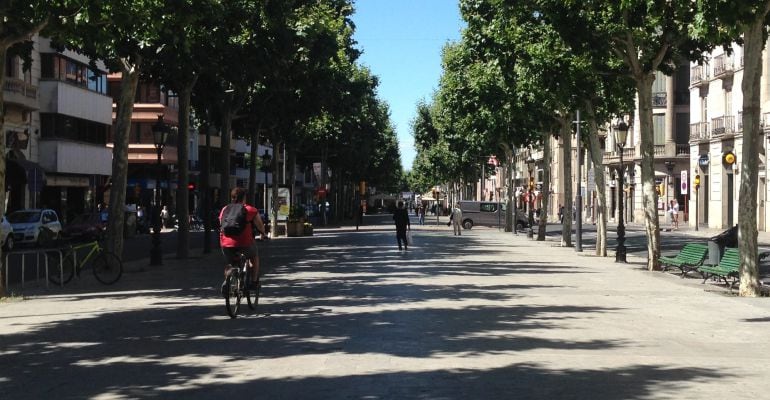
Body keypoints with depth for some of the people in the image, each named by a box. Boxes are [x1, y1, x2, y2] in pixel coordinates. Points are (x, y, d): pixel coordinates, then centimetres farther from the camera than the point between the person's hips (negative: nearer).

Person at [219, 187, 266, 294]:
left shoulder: (224, 209, 13)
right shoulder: (250, 210, 1)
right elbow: (260, 226, 6)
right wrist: (262, 233, 27)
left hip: (226, 243, 3)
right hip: (244, 243, -3)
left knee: (228, 263, 26)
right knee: (254, 257, 27)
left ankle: (226, 280, -1)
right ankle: (253, 282, 25)